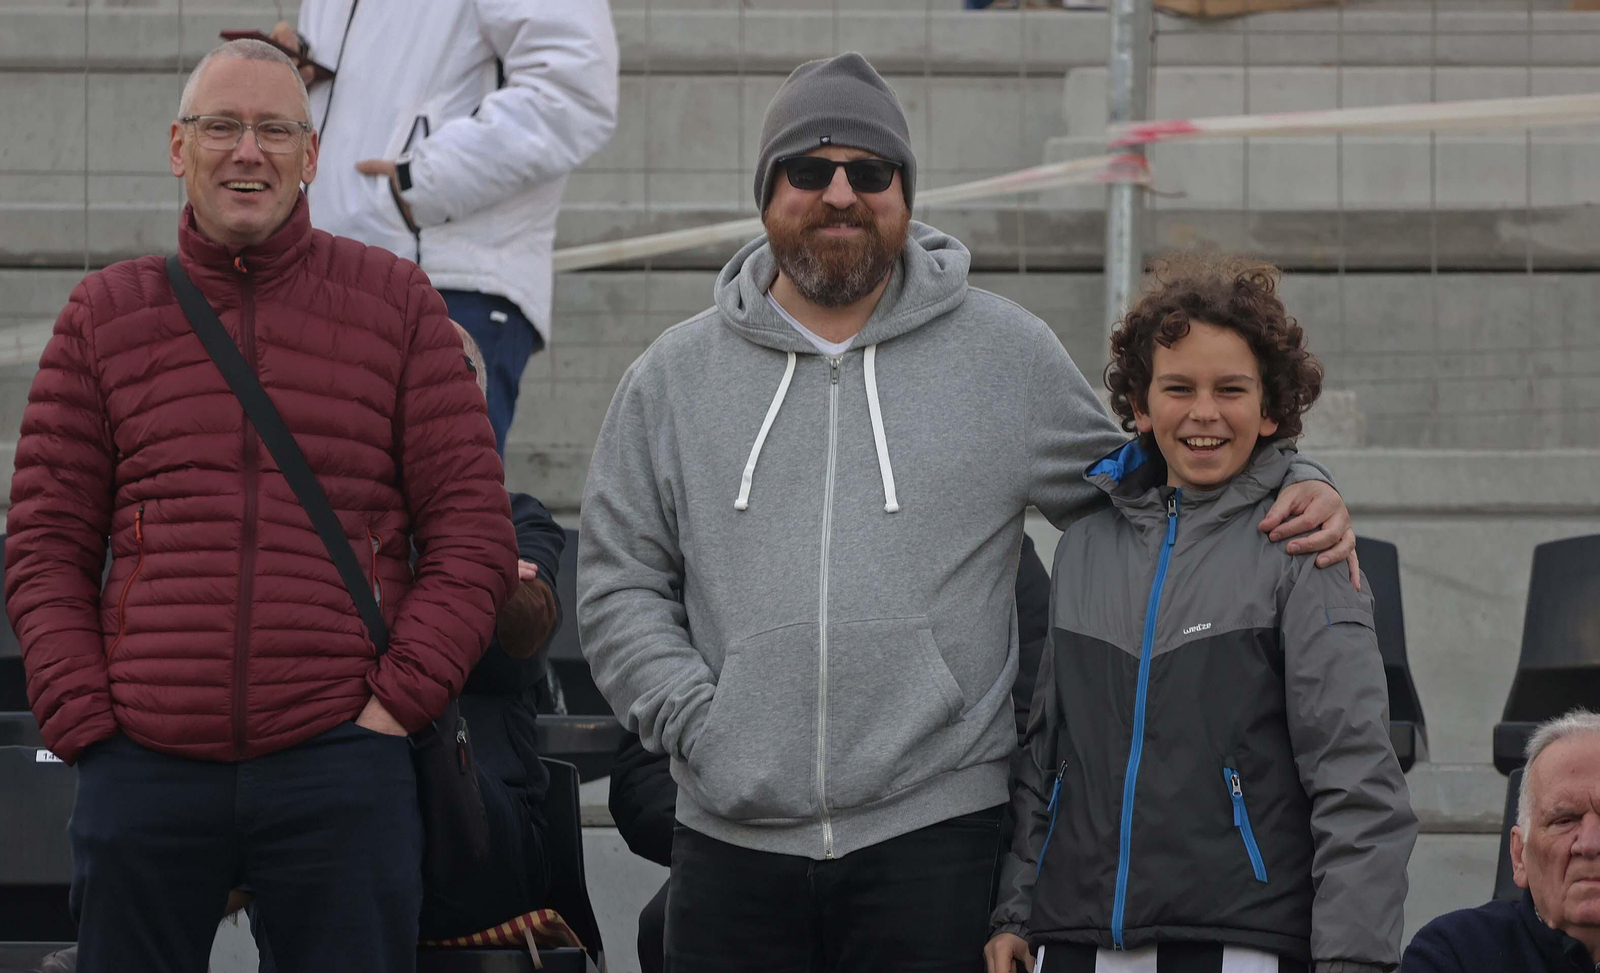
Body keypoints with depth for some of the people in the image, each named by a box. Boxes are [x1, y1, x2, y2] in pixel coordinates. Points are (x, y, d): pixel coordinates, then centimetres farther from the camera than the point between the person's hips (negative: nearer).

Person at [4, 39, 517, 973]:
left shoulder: (395, 301, 9)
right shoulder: (106, 315, 13)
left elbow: (473, 532, 6)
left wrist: (397, 701, -5)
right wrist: (86, 722, -2)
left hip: (342, 769, -1)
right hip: (145, 773, 1)